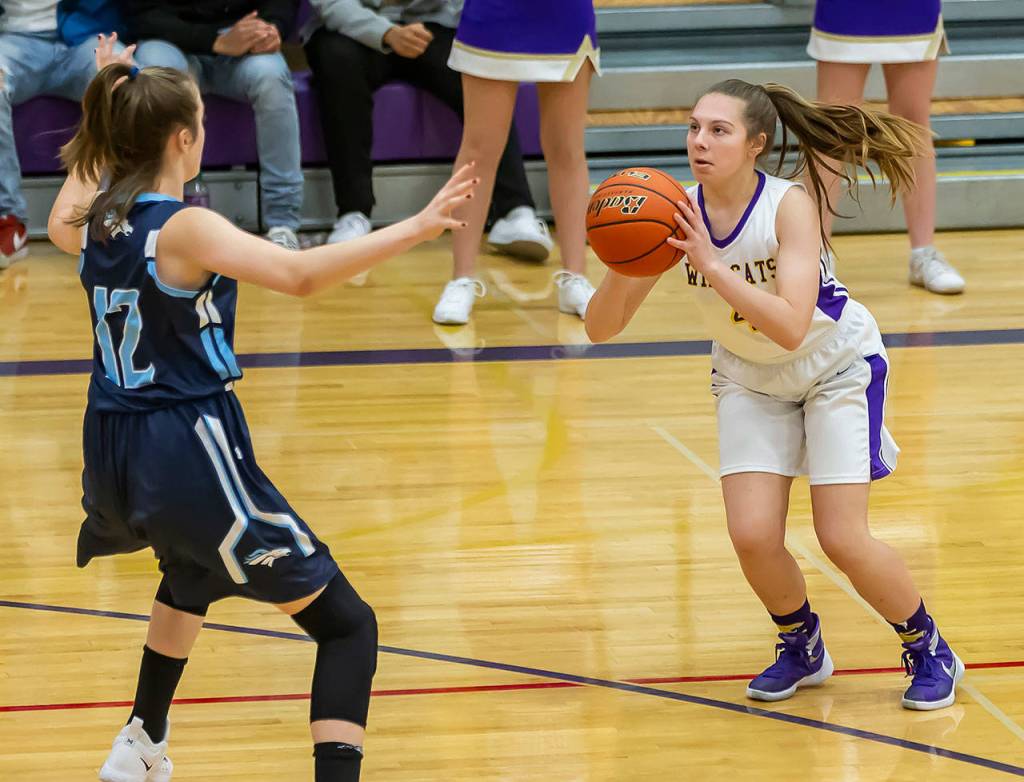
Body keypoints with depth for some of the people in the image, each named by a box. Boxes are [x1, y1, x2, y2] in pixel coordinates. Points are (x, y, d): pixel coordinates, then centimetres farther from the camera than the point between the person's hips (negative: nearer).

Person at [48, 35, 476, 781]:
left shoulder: (97, 220, 5)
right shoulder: (184, 229, -17)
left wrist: (109, 109, 34)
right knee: (348, 626, -1)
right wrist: (415, 229, -32)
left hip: (113, 459, 8)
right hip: (190, 457, -8)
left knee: (190, 573, 42)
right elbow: (301, 274, -31)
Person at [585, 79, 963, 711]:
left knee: (843, 538, -11)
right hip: (750, 379, 4)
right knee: (753, 537, -11)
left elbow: (790, 327, -40)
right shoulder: (679, 217, -18)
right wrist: (623, 271, -39)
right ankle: (802, 647, 19)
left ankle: (930, 652, 15)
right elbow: (602, 328, -19)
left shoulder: (791, 206, -29)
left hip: (837, 366, -3)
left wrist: (712, 265, -46)